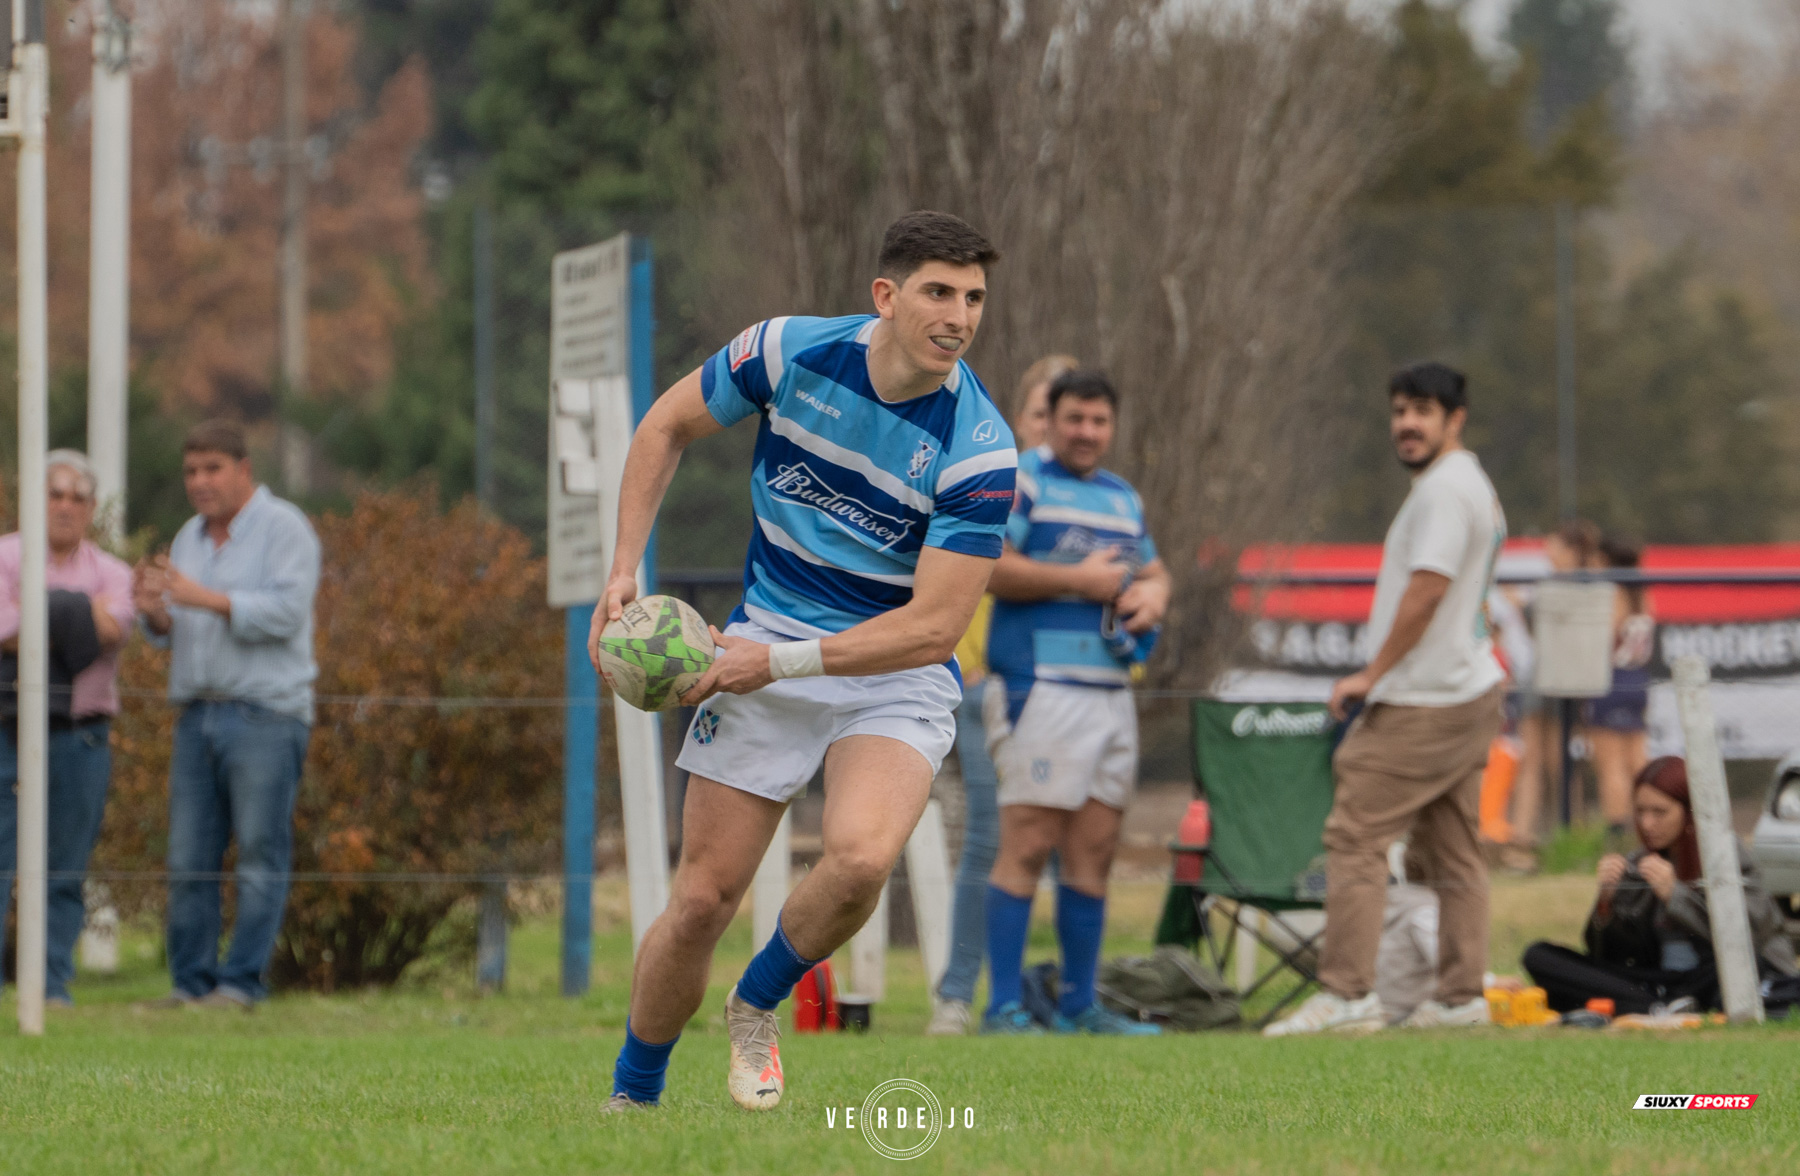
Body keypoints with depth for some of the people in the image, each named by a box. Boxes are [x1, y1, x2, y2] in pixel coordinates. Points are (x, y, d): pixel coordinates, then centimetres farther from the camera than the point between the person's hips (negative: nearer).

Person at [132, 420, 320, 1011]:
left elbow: (285, 611, -15)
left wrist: (204, 597, -21)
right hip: (198, 713, 7)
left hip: (265, 713, -7)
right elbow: (174, 631, 19)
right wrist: (155, 609, -4)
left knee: (261, 857, -7)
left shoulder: (284, 528, -3)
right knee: (189, 859, 3)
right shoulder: (190, 537, 18)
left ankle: (242, 982, -6)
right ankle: (191, 980, 7)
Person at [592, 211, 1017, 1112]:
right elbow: (667, 426, 7)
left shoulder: (979, 450, -19)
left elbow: (935, 625, -19)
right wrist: (624, 571, 0)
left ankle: (757, 1006, 3)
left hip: (895, 676, -2)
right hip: (766, 651, 2)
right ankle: (631, 1097, 22)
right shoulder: (791, 353, -11)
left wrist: (784, 660, -24)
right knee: (703, 899, -2)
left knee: (860, 860, -28)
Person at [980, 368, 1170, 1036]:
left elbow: (1153, 572, 31)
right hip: (1042, 687, -8)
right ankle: (1003, 1007, -10)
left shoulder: (1123, 497, 21)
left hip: (1111, 691, 8)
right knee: (1028, 845, -10)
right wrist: (1080, 581, -12)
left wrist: (1152, 595, 6)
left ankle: (1078, 1004, 14)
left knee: (1095, 850, 7)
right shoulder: (1020, 480, -3)